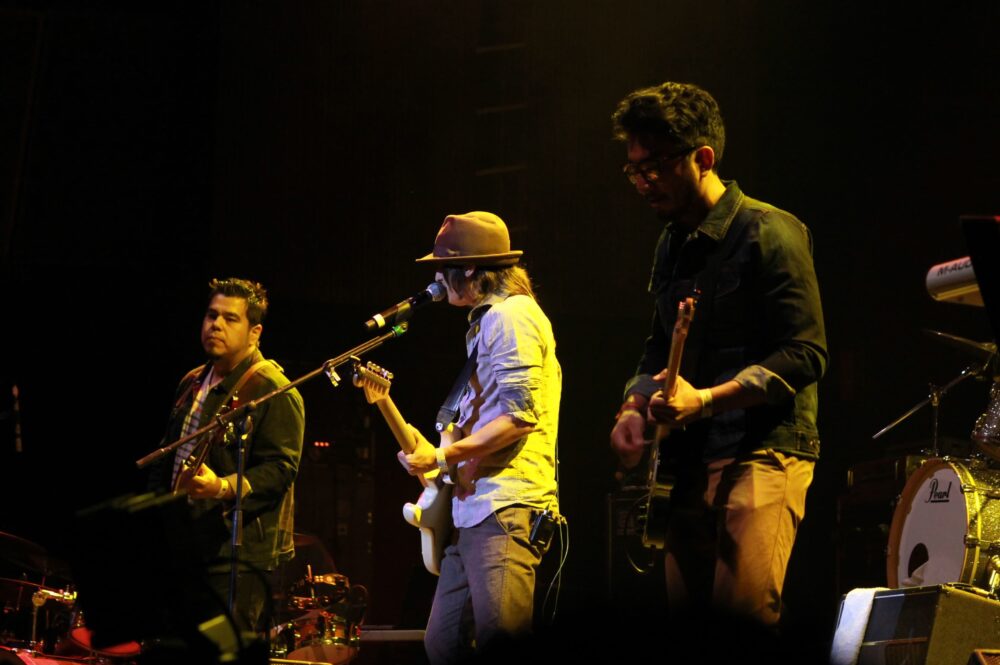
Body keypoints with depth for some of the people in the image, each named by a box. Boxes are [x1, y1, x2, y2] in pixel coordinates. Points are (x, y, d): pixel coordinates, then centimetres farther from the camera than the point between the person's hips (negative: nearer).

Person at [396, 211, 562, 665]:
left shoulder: (510, 315, -7)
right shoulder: (486, 321, 25)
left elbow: (519, 416, -17)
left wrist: (442, 457, -13)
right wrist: (431, 450, 18)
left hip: (507, 508, -11)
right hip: (472, 512, 11)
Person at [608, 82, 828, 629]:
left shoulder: (769, 233, -8)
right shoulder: (671, 246, 17)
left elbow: (805, 354, -14)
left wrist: (706, 399, -20)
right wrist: (636, 406, 9)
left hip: (763, 450, -8)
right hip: (693, 458, 8)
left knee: (744, 610, -21)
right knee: (684, 615, 4)